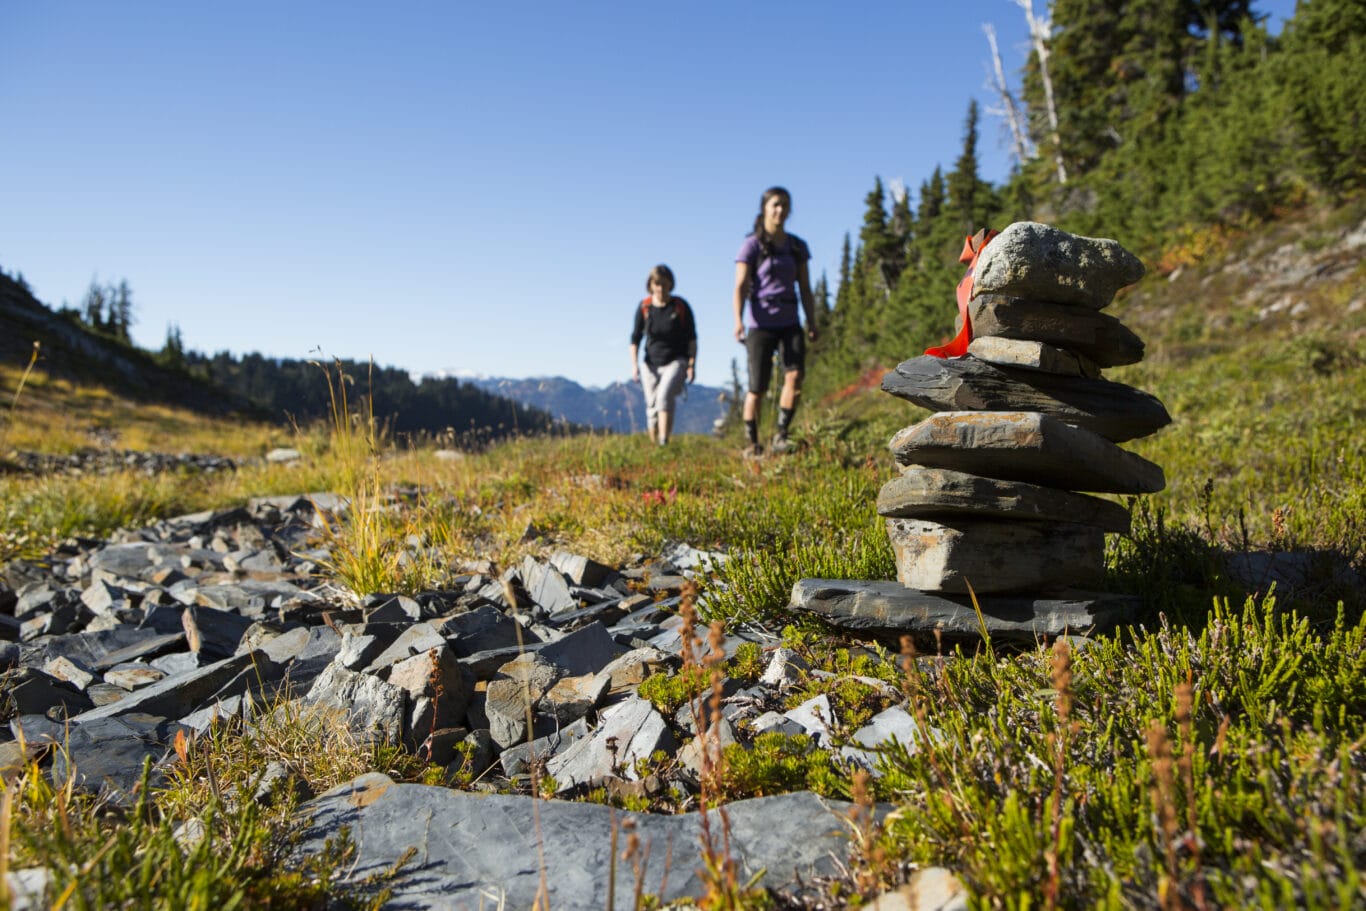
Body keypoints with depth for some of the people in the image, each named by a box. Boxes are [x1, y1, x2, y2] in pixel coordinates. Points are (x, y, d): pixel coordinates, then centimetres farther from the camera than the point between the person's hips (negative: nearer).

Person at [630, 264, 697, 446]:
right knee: (652, 407, 1)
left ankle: (664, 443, -30)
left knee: (665, 395, -26)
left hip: (676, 361, -3)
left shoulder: (681, 306, -5)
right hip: (652, 364, 3)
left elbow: (692, 337, 2)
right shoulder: (644, 307, -1)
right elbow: (635, 339, 7)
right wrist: (634, 366, -2)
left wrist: (692, 364, -5)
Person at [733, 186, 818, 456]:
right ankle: (752, 443, 12)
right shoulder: (752, 245, -1)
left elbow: (805, 289, 14)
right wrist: (738, 321, -21)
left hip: (789, 324, 3)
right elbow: (741, 286, -8)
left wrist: (811, 323, 9)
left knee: (794, 375, -18)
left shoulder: (797, 246, 11)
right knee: (757, 389, -2)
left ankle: (781, 436, -11)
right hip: (760, 325, -3)